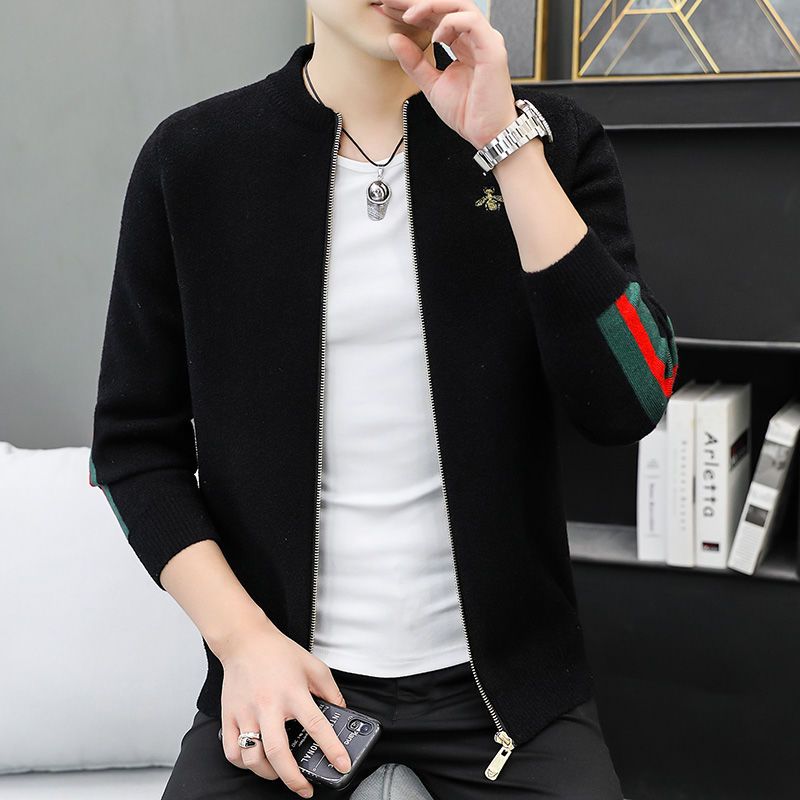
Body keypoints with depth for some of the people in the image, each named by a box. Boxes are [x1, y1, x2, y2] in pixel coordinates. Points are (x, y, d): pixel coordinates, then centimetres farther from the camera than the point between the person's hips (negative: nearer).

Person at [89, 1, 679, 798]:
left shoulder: (551, 136, -3)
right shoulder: (190, 156, -3)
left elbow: (628, 407, -14)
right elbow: (133, 440, 1)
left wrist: (507, 144, -19)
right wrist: (242, 637, -11)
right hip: (285, 672, 0)